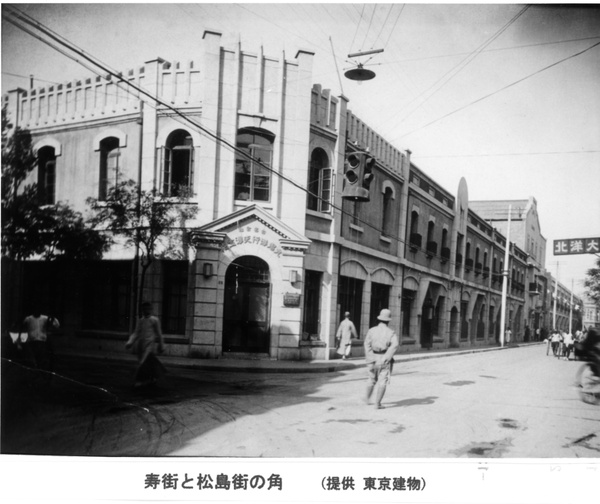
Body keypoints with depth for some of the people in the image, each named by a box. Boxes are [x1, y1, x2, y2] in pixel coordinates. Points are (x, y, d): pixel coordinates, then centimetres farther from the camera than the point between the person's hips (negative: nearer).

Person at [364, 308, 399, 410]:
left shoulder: (372, 330, 3)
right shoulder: (391, 332, 0)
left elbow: (367, 344, -8)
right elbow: (395, 344, -18)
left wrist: (370, 360, -10)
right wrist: (387, 357, -18)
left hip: (373, 359, 3)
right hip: (384, 360, -2)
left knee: (372, 379, 21)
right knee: (382, 382, 3)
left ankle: (367, 399, 34)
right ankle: (377, 403, -1)